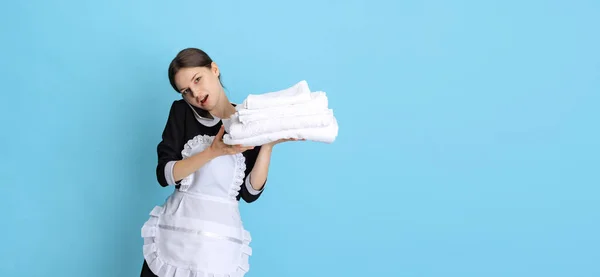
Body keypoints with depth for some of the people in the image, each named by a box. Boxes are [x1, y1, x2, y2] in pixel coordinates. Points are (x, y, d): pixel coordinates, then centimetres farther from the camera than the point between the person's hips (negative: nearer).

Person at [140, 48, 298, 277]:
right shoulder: (182, 112, 2)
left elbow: (251, 192, -3)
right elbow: (164, 174, -8)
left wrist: (268, 145, -13)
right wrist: (212, 152, -19)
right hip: (175, 232, 1)